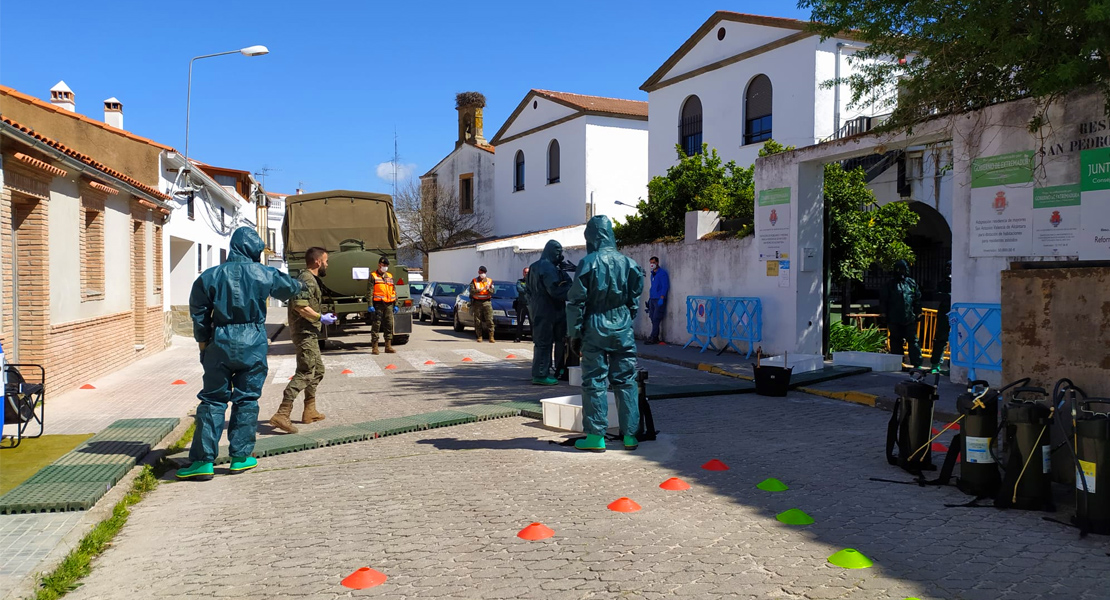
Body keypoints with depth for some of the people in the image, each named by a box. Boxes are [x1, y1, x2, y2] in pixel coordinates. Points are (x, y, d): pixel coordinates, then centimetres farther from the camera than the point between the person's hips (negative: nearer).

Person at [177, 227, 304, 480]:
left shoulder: (210, 276, -1)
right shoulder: (263, 274, -2)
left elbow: (199, 314, 3)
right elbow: (289, 288, 16)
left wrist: (203, 344, 15)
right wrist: (298, 285, 40)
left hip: (221, 344, 1)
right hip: (253, 345, -1)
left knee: (213, 400, 7)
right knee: (246, 400, 9)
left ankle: (203, 460, 3)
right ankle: (240, 457, 13)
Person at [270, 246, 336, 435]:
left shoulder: (308, 279, 18)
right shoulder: (307, 280, -14)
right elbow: (300, 306, -26)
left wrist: (321, 317, 22)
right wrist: (321, 317, -17)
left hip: (309, 333, 11)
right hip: (305, 332, -11)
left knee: (318, 369, 19)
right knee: (305, 373, -14)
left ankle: (309, 412, 25)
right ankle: (282, 415, -18)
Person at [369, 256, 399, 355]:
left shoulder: (390, 276, 18)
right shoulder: (373, 276, 3)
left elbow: (394, 291, 20)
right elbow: (370, 292, -4)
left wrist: (396, 305, 14)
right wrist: (370, 305, -12)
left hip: (389, 304, 5)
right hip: (378, 304, -5)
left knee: (389, 325, 5)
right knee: (376, 325, -5)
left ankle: (388, 346, 11)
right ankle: (374, 347, -2)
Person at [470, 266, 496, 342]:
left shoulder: (490, 281, 13)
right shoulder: (474, 281, 9)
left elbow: (493, 291, 2)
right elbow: (472, 291, -7)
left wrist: (488, 289, -19)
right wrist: (481, 289, -18)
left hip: (487, 302, 0)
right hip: (477, 303, 0)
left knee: (489, 320, -9)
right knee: (478, 321, 0)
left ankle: (491, 337, -10)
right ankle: (479, 336, 9)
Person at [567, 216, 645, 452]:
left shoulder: (588, 263, -8)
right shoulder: (628, 263, 2)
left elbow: (576, 301, -8)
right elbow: (635, 298, 8)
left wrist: (575, 332, -1)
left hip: (595, 329, -3)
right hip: (623, 330, 3)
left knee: (594, 382, 3)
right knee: (626, 381, 9)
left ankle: (596, 436, 5)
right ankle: (630, 434, 13)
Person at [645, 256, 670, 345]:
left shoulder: (662, 273, -7)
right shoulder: (652, 274, 18)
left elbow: (665, 286, -12)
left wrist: (661, 298, -19)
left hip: (659, 300, -8)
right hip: (652, 299, 8)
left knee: (656, 319, -9)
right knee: (653, 319, 6)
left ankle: (653, 338, -8)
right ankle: (655, 338, 9)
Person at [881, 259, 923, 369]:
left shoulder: (912, 283, 11)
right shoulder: (890, 284, 9)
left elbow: (917, 299, 13)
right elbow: (885, 301, 9)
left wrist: (918, 313, 5)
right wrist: (887, 316, 4)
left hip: (910, 318, 0)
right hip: (895, 319, 0)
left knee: (913, 340, -3)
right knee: (896, 341, 5)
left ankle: (917, 363, -1)